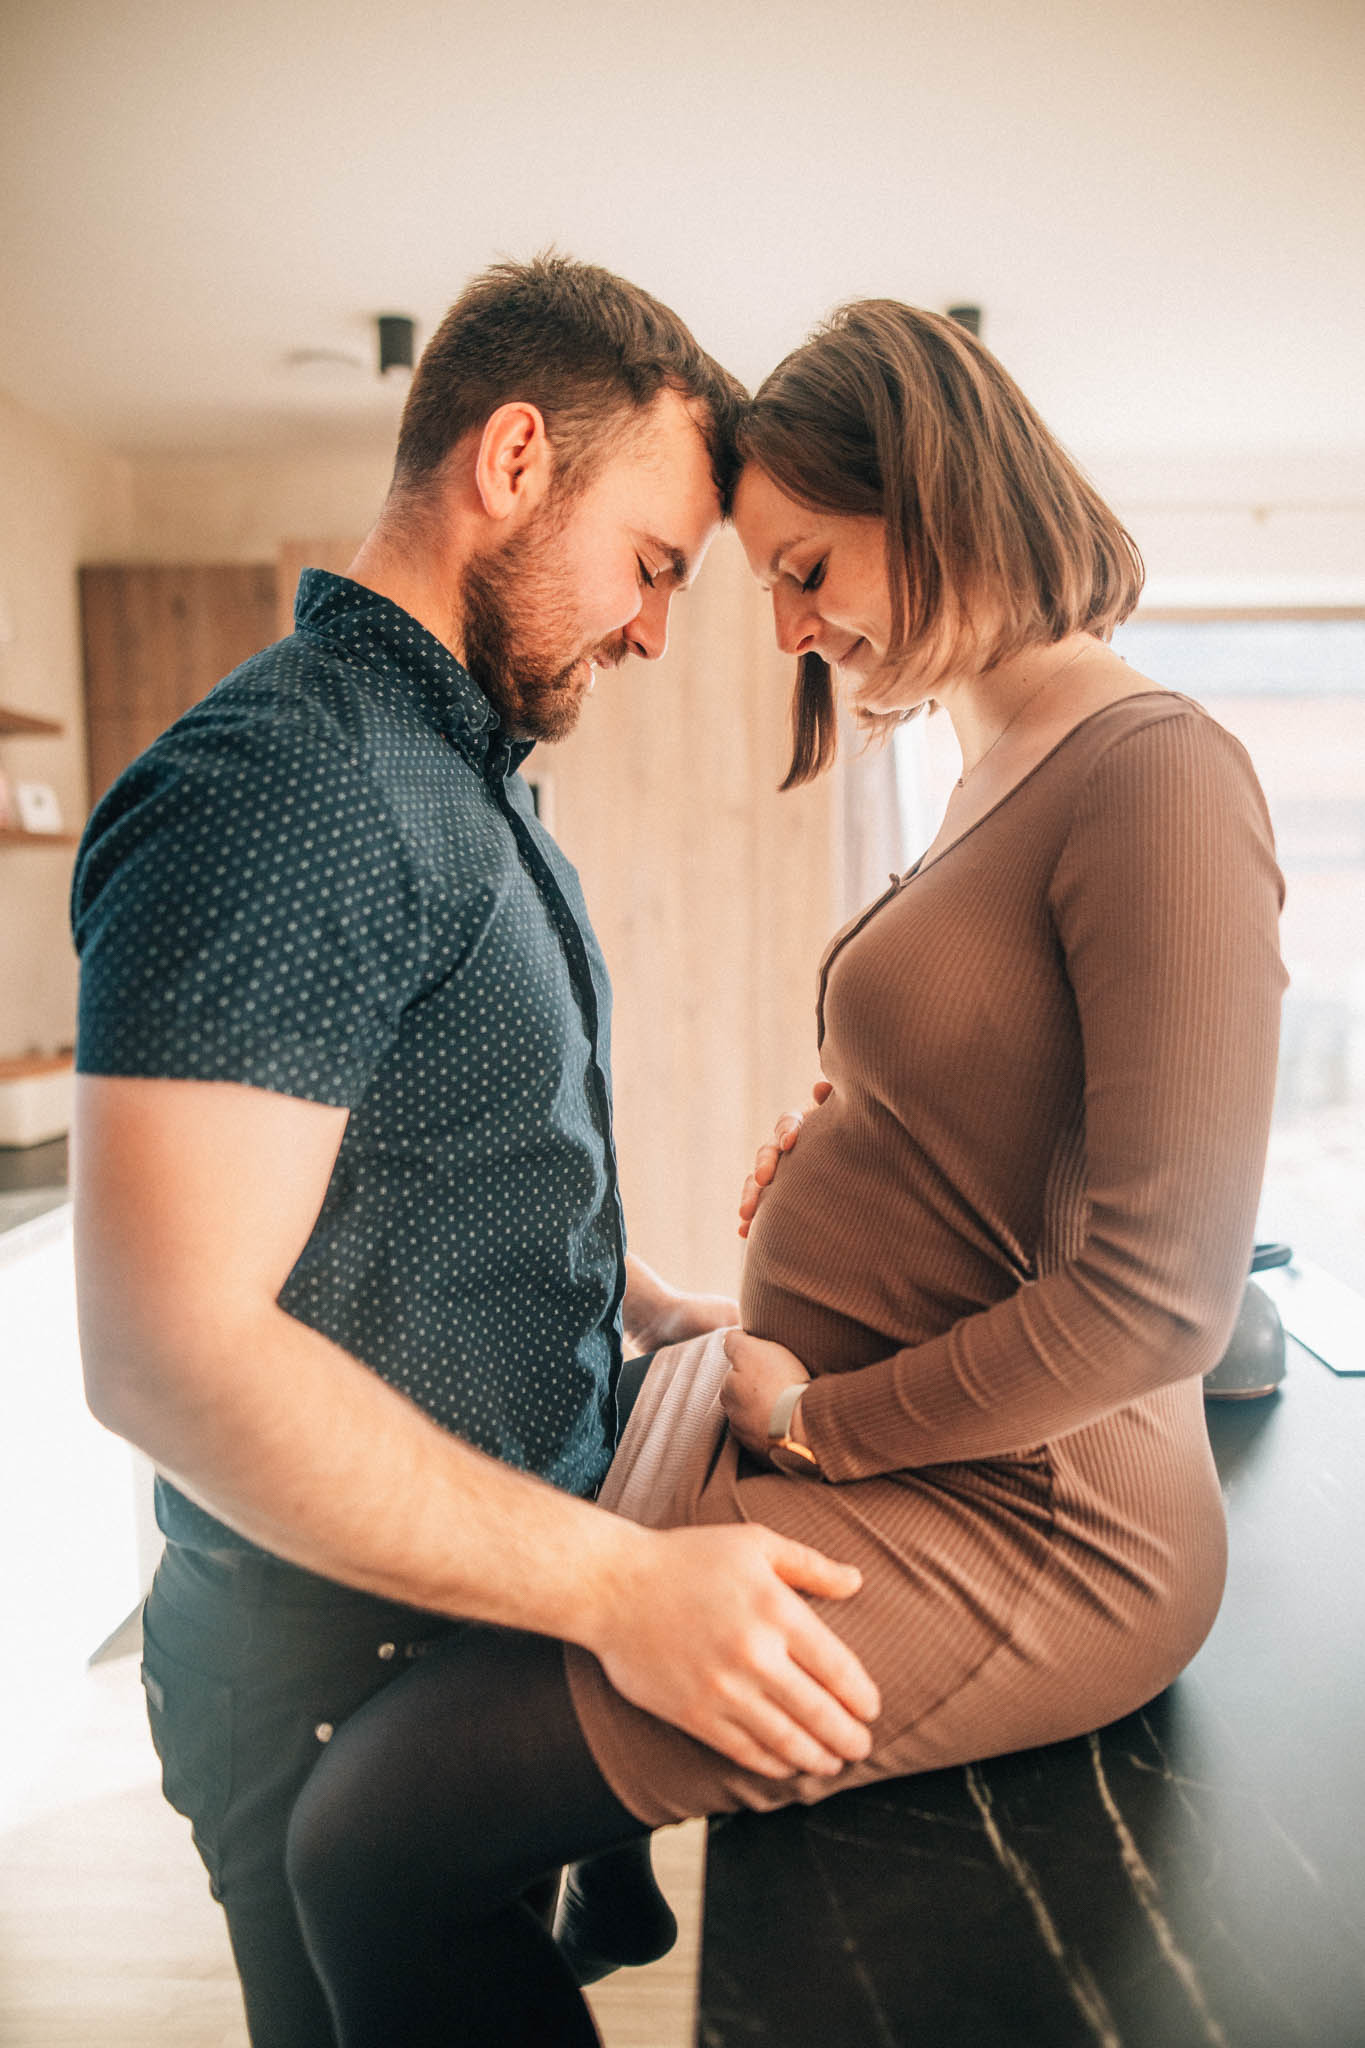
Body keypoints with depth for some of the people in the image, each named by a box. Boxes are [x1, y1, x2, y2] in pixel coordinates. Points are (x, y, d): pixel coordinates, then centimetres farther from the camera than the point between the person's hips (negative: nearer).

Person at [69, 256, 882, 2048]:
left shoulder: (469, 783, 9)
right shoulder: (275, 791, -24)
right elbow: (168, 1349, -30)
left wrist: (648, 1310, 9)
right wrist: (619, 1582, -29)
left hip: (512, 1612, 8)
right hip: (347, 1672, -8)